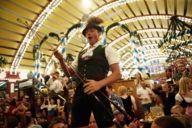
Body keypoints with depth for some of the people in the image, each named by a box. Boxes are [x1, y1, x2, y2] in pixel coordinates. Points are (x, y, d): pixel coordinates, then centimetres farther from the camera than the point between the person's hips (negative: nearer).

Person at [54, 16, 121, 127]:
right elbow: (69, 72, 24)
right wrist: (61, 60, 5)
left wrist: (99, 84, -20)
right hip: (80, 93, 5)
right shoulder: (81, 54, 23)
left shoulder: (107, 49, 6)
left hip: (98, 92, -5)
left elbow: (117, 74, -4)